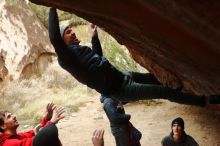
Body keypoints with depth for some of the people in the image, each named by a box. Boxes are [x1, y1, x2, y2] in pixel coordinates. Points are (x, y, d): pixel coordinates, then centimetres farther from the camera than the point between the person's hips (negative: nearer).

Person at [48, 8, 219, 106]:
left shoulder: (80, 49, 11)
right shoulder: (66, 57, -19)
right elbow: (54, 38, -39)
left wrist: (94, 36, 20)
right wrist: (53, 8, -35)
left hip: (122, 76, 10)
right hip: (119, 90, -10)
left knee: (155, 78, 28)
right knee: (165, 91, -7)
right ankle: (204, 100, 6)